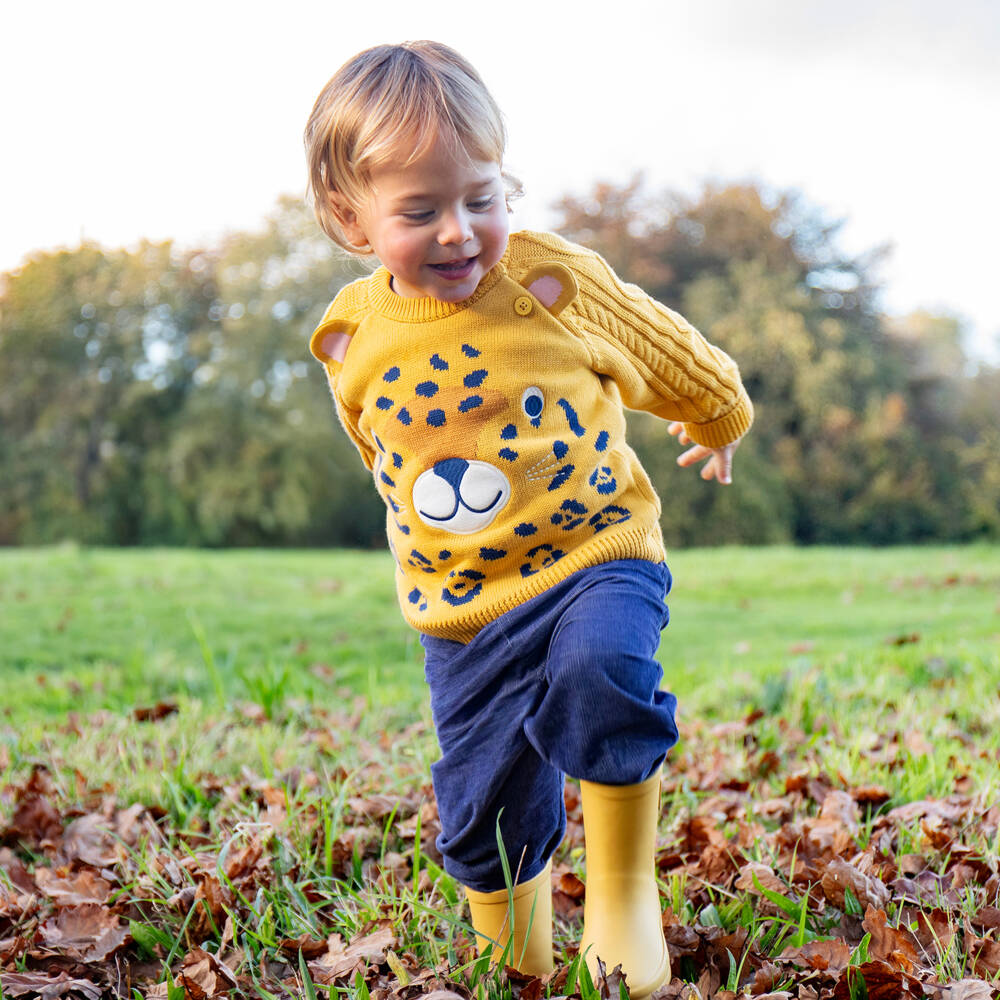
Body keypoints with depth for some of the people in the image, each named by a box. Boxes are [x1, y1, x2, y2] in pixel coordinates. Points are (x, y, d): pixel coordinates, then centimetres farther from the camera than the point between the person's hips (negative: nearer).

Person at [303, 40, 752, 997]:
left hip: (596, 553, -3)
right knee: (482, 810, 9)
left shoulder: (555, 281, -11)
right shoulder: (352, 344, -4)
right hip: (459, 610, 3)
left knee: (599, 670, -35)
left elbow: (668, 354, 9)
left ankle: (624, 888, -12)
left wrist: (718, 417, 26)